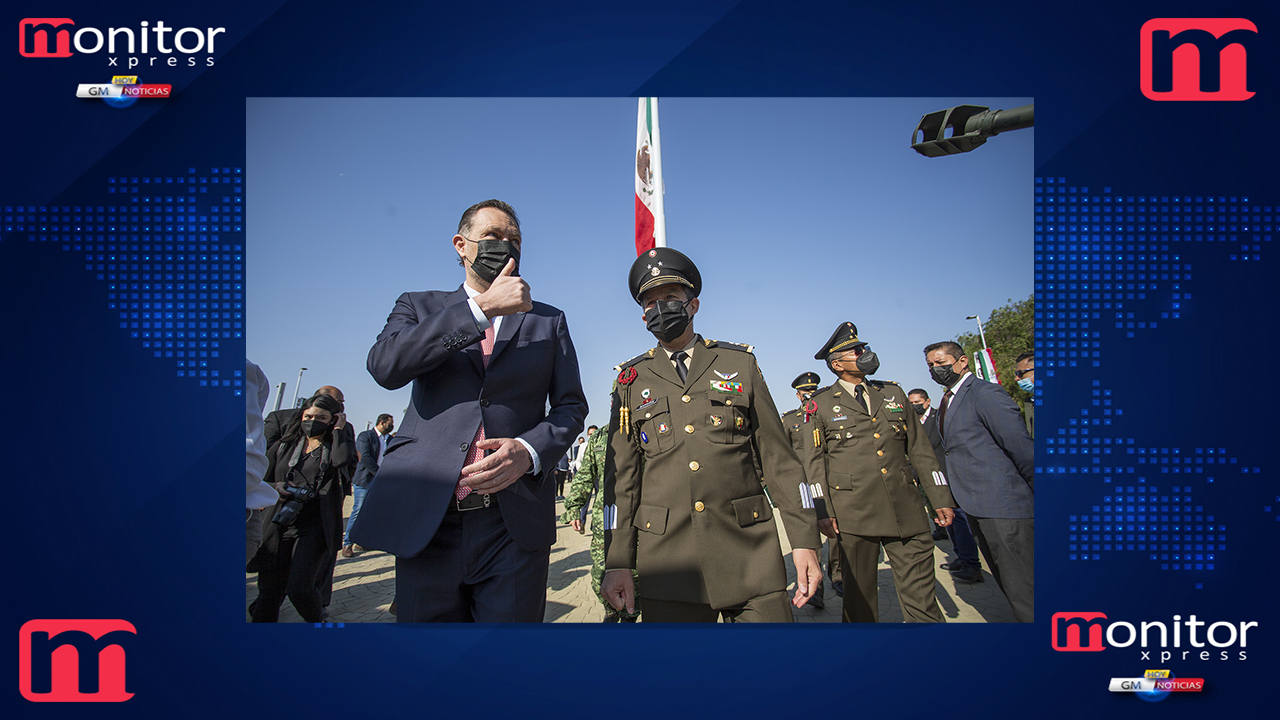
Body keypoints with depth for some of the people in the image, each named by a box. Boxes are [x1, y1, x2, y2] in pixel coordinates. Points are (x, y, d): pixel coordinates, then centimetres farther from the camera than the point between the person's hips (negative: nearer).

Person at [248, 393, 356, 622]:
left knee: (298, 589, -12)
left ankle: (318, 621, 16)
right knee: (269, 593, 3)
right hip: (278, 527, 3)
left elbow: (342, 459, -17)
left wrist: (338, 429, -5)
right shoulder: (285, 445, 14)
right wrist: (274, 488, -6)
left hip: (314, 528, -3)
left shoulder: (333, 446, 7)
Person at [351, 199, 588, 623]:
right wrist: (482, 307, -14)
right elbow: (385, 366, -8)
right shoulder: (419, 306, 12)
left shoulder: (548, 321, 14)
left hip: (515, 526, 1)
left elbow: (571, 405, 10)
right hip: (426, 521, 0)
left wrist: (530, 451, -11)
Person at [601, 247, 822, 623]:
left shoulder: (740, 362, 8)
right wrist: (616, 562, -1)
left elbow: (779, 458, 5)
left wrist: (805, 541, -2)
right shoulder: (631, 380, 9)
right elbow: (621, 475, 6)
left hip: (752, 555, 0)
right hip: (668, 560, 0)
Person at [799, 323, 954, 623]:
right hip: (854, 512, -3)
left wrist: (941, 497, 10)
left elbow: (919, 448, 16)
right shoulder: (820, 404, 4)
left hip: (906, 510, 3)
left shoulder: (892, 392, 15)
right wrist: (823, 511, -9)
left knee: (920, 596, 4)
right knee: (860, 593, 6)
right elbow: (814, 461, 1)